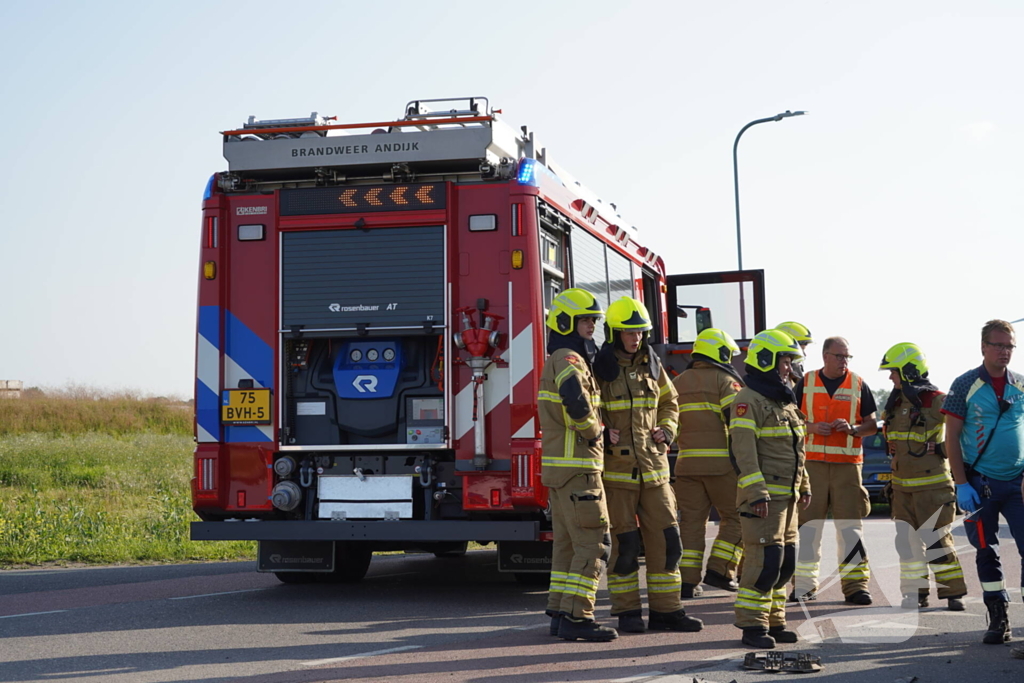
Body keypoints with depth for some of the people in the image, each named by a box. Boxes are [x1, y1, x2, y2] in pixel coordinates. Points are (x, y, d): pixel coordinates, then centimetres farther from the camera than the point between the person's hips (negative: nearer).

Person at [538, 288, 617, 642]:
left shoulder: (560, 360, 21)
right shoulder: (568, 359, -12)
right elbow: (574, 395, -35)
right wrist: (593, 431, -20)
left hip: (559, 467, 10)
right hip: (577, 466, -10)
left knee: (567, 542, 13)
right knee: (593, 543, -9)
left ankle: (560, 613, 16)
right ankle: (576, 617, -10)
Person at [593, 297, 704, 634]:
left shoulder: (651, 365, 11)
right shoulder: (599, 368, -5)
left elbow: (669, 401, 24)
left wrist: (666, 430, 7)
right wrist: (601, 433, -16)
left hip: (653, 466, 5)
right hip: (616, 467, -5)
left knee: (664, 537, 4)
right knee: (624, 541, -1)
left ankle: (666, 609, 12)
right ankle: (628, 612, 9)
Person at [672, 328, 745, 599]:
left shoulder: (677, 383, 15)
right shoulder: (725, 381, -3)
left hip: (687, 462, 5)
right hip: (721, 462, -5)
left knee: (691, 521, 7)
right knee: (735, 517, 8)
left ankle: (687, 581, 3)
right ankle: (719, 570, -1)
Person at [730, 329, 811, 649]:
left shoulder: (784, 402, 20)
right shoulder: (748, 400, -10)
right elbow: (744, 449, -18)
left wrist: (804, 485, 22)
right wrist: (757, 493, -23)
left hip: (786, 495, 9)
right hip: (763, 495, -9)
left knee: (785, 561, 10)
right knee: (765, 560, -11)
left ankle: (774, 622, 19)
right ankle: (752, 626, -5)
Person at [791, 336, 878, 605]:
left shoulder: (858, 385, 8)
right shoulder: (806, 383, 7)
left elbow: (872, 425, 10)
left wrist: (852, 428, -10)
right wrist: (812, 427, -9)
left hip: (848, 463, 0)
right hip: (812, 462, 0)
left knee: (850, 523, -3)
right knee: (808, 522, 1)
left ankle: (855, 584, 1)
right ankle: (804, 584, 10)